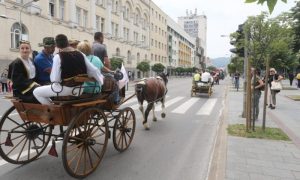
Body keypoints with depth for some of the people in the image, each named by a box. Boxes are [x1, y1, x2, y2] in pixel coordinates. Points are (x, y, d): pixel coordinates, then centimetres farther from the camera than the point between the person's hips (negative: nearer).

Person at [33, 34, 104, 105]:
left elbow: (55, 79, -17)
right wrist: (102, 82, 14)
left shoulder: (58, 57, -16)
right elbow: (94, 70, 1)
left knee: (36, 92, 10)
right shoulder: (80, 54, -1)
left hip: (65, 89, -6)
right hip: (79, 89, 6)